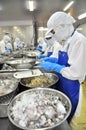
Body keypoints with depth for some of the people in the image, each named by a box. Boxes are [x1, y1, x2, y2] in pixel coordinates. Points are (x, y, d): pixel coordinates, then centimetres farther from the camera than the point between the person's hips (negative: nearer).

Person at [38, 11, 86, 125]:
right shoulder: (69, 40, 6)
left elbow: (76, 73, -27)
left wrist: (53, 66, -21)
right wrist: (53, 60, 3)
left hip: (70, 89, -8)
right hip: (63, 86, 8)